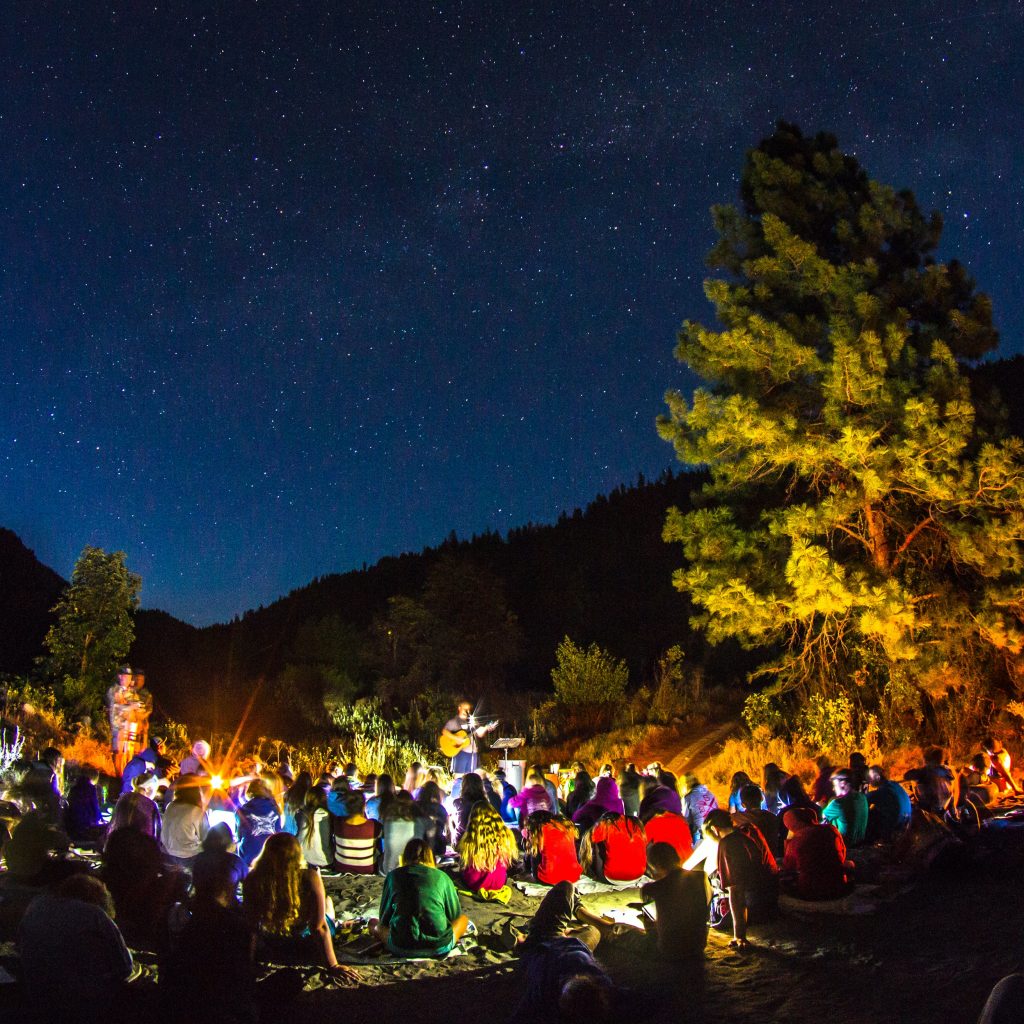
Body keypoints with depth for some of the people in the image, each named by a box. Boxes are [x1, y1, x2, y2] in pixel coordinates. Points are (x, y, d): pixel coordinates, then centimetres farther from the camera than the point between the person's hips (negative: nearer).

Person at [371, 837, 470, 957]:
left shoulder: (393, 875, 6)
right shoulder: (442, 877, 5)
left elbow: (384, 918, 13)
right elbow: (455, 915, 16)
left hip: (401, 948, -2)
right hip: (438, 947, 2)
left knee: (374, 923, 25)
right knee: (463, 918, 28)